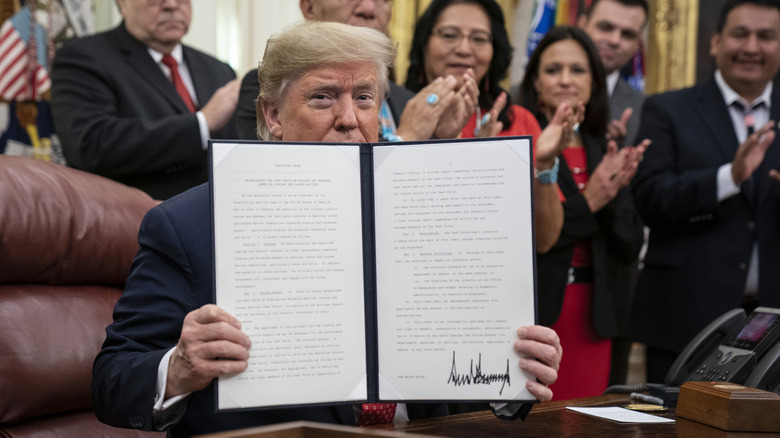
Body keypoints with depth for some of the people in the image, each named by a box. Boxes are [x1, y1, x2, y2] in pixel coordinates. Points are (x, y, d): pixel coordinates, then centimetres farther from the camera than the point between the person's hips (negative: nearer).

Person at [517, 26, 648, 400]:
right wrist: (586, 203, -16)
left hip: (591, 315, 5)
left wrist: (615, 194, -7)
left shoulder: (605, 153, 12)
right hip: (530, 309, -5)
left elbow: (629, 246, 9)